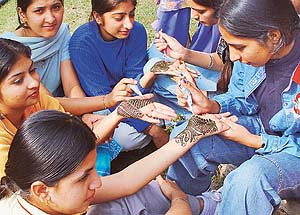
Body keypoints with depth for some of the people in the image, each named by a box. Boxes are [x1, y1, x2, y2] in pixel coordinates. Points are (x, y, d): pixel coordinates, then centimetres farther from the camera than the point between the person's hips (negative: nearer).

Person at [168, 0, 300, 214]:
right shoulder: (252, 51, -15)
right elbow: (240, 99, 3)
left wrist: (253, 141, -24)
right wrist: (211, 105, -17)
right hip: (258, 128, 6)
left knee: (249, 178, -36)